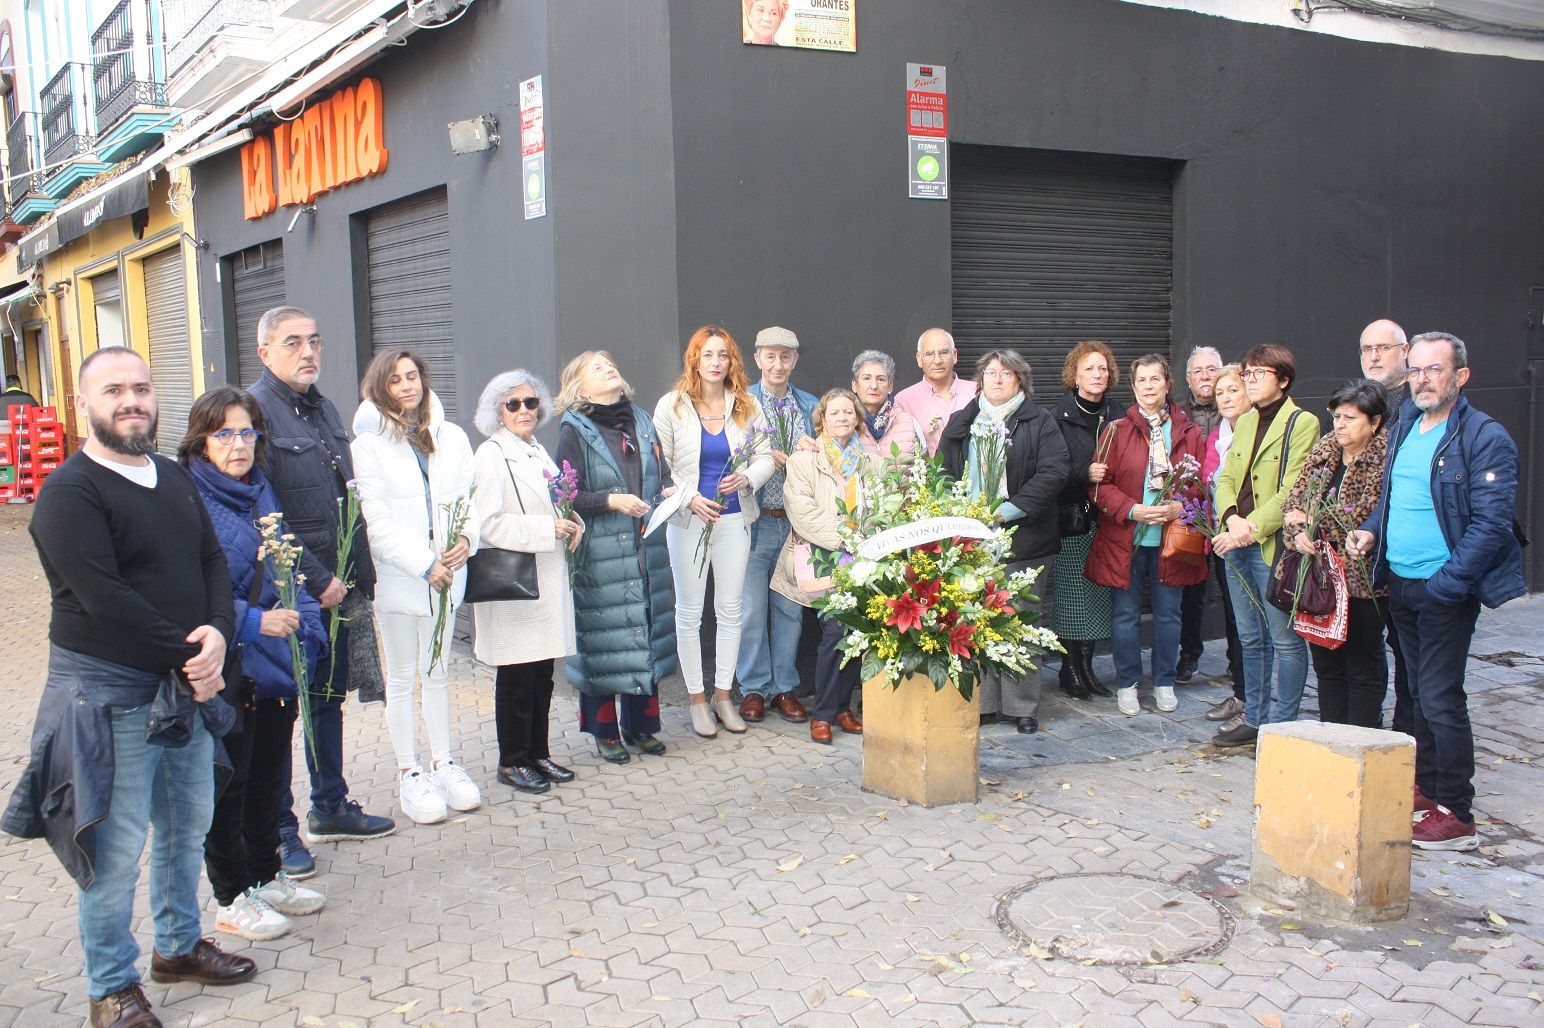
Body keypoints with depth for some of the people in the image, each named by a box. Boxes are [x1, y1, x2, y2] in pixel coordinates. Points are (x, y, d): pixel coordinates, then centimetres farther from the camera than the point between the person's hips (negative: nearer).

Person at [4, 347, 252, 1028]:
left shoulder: (175, 480, 11)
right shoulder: (69, 492, -13)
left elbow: (214, 564, 8)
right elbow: (105, 599, -22)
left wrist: (217, 635, -11)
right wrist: (186, 652, -17)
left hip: (188, 685, 8)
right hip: (109, 695, -7)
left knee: (188, 826, 19)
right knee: (116, 847, 1)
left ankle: (179, 945, 38)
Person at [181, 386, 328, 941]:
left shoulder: (262, 493, 10)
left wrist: (304, 627, 4)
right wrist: (253, 622, -22)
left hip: (275, 664, 7)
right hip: (227, 670, -7)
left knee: (269, 775, 18)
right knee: (228, 782, 6)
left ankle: (267, 876, 33)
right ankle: (232, 898, 19)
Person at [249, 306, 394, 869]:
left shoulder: (324, 409, 13)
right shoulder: (255, 410, -13)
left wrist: (359, 575, 11)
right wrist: (317, 579, -18)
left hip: (335, 586, 8)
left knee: (329, 698, 17)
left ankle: (330, 808, 31)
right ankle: (279, 830, 14)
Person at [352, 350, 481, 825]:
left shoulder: (452, 437, 8)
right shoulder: (369, 444, -6)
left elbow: (467, 497, 8)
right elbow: (377, 522, -11)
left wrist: (466, 540, -11)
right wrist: (425, 565, -16)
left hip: (445, 574, 4)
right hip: (396, 576, -4)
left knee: (437, 670, 14)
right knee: (402, 677, 7)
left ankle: (443, 762, 25)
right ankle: (409, 773, 16)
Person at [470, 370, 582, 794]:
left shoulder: (538, 451, 16)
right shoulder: (491, 456, -10)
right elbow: (488, 523, -19)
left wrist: (573, 523, 4)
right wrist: (549, 529, -18)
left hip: (548, 580, 8)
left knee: (542, 675, 12)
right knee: (516, 678, 0)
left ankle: (538, 754, 23)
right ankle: (512, 762, 12)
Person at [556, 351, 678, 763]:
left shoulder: (640, 420, 12)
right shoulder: (574, 431, -4)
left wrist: (666, 494, 2)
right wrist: (611, 501, -20)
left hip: (646, 550, 5)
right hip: (601, 555, -5)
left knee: (646, 635, 9)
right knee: (604, 640, 0)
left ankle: (639, 725, 23)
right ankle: (605, 732, 15)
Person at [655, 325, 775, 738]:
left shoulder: (746, 406, 4)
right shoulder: (672, 405, -3)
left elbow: (766, 457, 5)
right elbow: (659, 466, -4)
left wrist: (747, 478, -16)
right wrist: (689, 499, -16)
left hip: (734, 518, 2)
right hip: (688, 520, -2)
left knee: (730, 610, 8)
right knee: (689, 612, 4)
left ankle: (723, 696, 21)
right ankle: (697, 700, 16)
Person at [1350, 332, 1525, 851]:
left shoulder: (1484, 437, -13)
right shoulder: (1405, 427, 11)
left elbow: (1492, 523, -18)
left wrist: (1445, 584, -20)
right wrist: (1371, 528, 5)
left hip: (1445, 590, -8)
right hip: (1400, 584, 8)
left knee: (1440, 698, -5)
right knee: (1421, 691, 17)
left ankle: (1456, 814, 4)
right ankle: (1425, 787, 29)